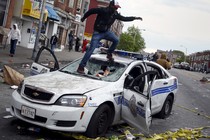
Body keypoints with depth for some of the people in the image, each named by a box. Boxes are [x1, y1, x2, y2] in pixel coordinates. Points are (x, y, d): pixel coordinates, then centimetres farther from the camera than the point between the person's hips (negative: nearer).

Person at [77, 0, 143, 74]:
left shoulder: (115, 14, -2)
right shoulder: (103, 10, -20)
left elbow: (124, 18, 6)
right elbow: (91, 11, -11)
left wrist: (135, 18, 3)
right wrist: (83, 18, -1)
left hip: (106, 31, 6)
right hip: (97, 32, -6)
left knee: (116, 40, -20)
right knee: (91, 49, -12)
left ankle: (109, 54, 4)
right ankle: (81, 67, -7)